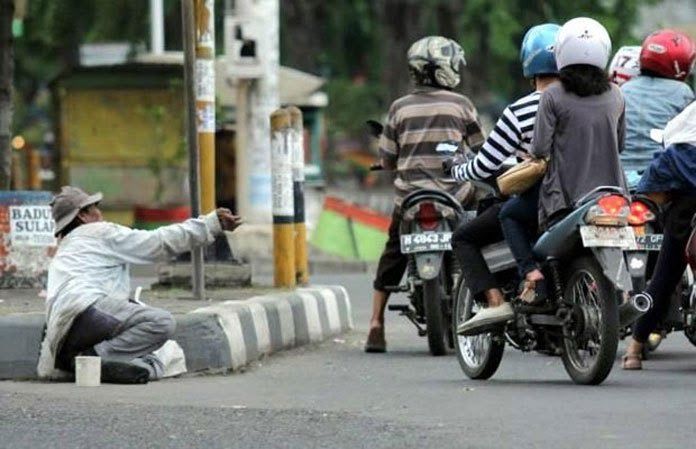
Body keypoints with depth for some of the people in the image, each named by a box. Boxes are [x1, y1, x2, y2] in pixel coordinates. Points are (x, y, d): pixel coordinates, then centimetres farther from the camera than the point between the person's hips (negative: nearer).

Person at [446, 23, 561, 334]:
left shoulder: (519, 113, -13)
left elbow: (484, 166, -9)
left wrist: (455, 170, 12)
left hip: (533, 201, -5)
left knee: (463, 239, 7)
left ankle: (495, 300, -12)